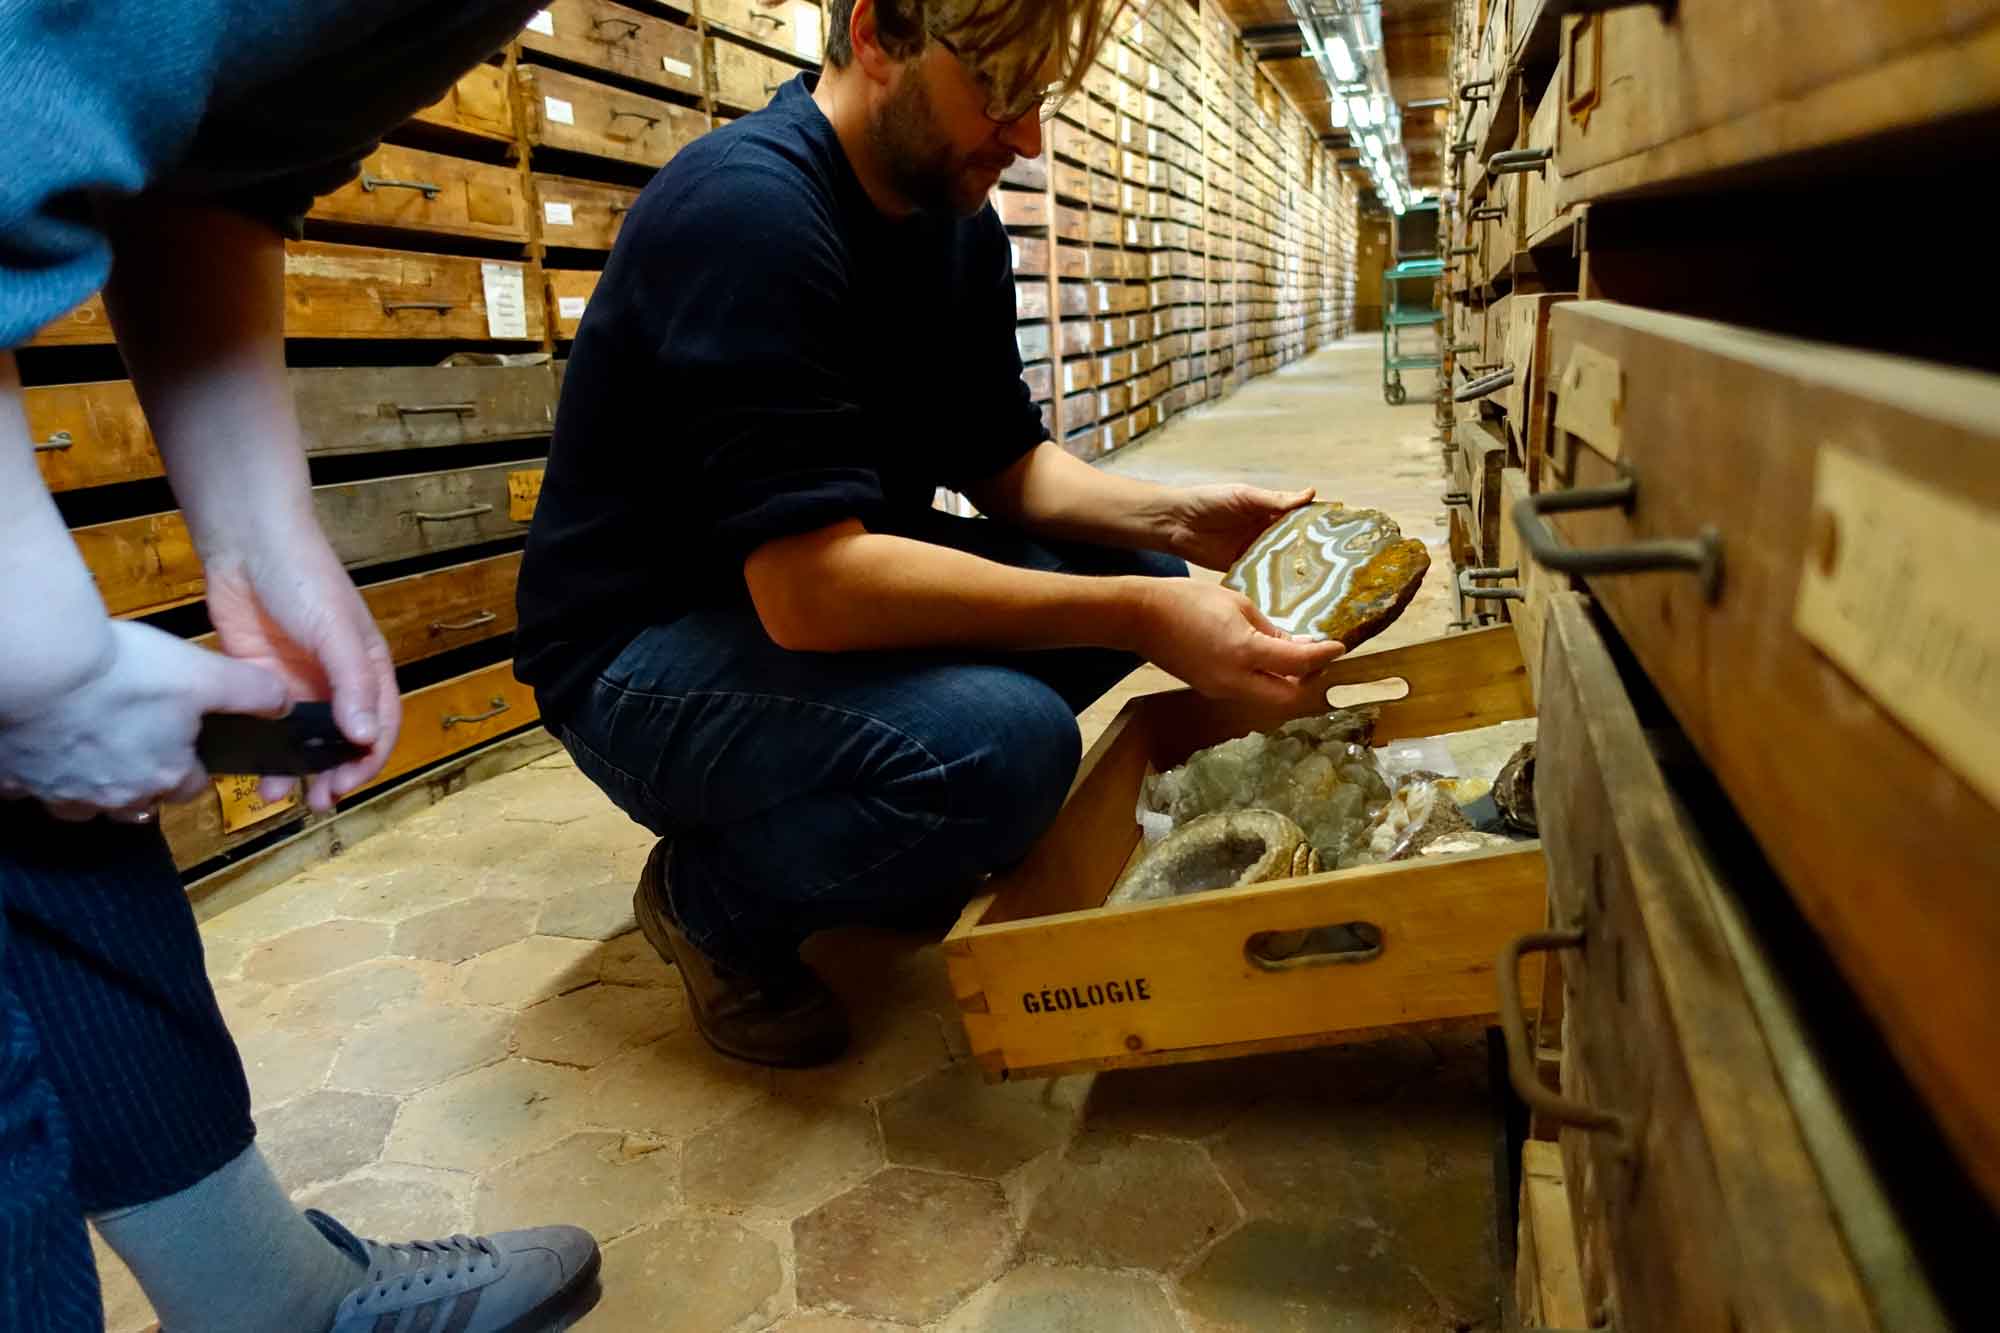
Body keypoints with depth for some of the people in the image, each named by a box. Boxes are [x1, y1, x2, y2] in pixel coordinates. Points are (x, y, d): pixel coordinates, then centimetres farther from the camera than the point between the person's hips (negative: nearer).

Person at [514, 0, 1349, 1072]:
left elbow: (1005, 463, 7)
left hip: (820, 585, 9)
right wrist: (1139, 619, -31)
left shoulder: (958, 222, 2)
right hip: (637, 651, -8)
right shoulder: (748, 208, -26)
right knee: (1005, 739, -32)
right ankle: (708, 897, -3)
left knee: (1130, 569, 0)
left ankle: (877, 833, 10)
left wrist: (1176, 521, -11)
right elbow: (809, 588, -33)